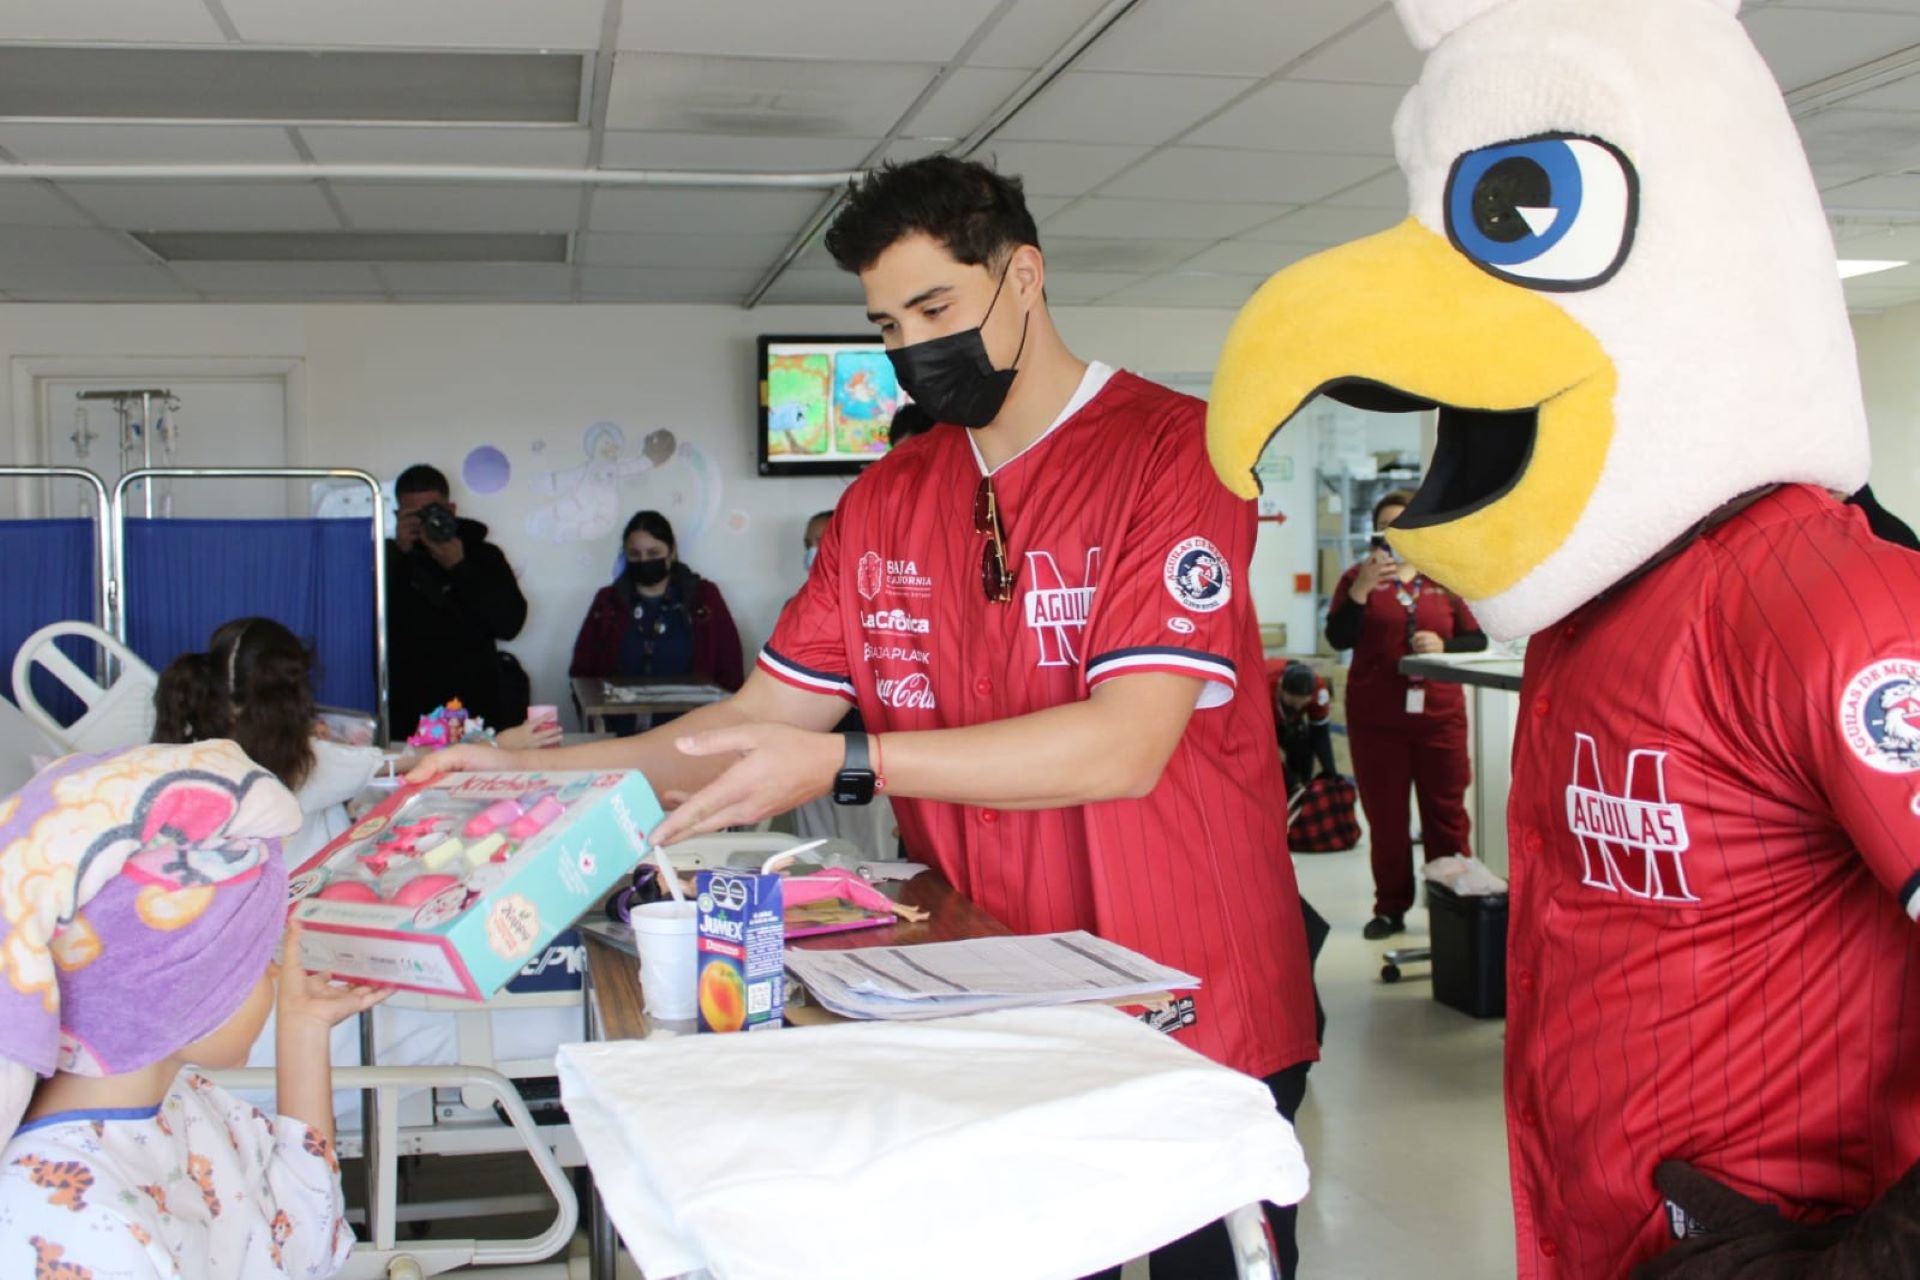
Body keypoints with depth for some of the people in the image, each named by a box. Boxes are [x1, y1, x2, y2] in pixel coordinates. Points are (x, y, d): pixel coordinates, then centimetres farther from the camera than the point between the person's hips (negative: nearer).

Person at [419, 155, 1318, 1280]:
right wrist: (538, 775, -3)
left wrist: (842, 763, -25)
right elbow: (765, 720, 8)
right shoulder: (886, 500, 8)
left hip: (1200, 1017, -4)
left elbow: (1126, 745, -21)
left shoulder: (1172, 449, -11)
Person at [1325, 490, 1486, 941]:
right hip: (1375, 717, -1)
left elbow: (1477, 639, 7)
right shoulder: (1358, 577, 4)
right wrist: (1362, 588, -19)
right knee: (1385, 816, 5)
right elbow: (1338, 638, -8)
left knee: (1446, 811, 4)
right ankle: (1390, 908, 14)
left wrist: (1443, 645, -12)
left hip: (1439, 714, 1)